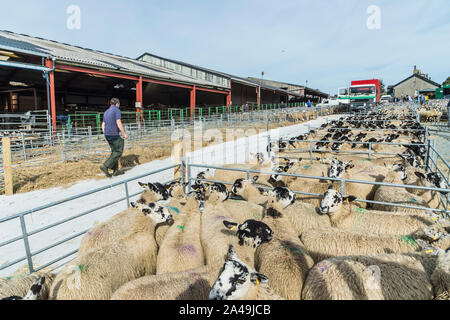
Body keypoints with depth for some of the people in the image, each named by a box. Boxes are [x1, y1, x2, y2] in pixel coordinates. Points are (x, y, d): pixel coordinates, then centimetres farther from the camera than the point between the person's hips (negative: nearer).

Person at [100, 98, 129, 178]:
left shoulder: (106, 112, 17)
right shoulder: (117, 110, -9)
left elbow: (103, 125, 16)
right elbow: (119, 124, -18)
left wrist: (106, 136, 22)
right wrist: (124, 134, -11)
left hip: (107, 135, 9)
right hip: (114, 135, -9)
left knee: (114, 151, 14)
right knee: (119, 152, -2)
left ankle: (115, 170, 14)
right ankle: (105, 166, -12)